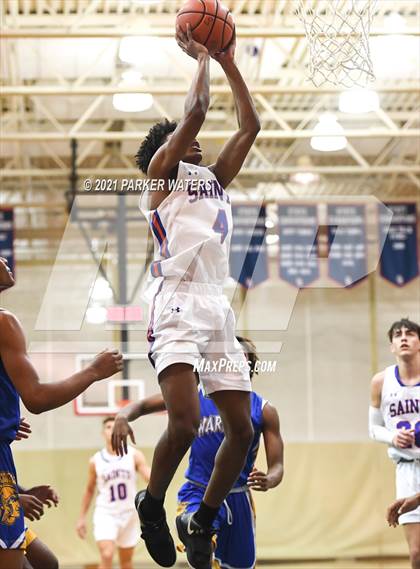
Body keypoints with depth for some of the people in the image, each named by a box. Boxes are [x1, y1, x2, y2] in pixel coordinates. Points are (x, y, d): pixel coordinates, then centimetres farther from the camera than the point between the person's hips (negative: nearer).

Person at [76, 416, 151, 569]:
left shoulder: (134, 455, -4)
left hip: (128, 514, 1)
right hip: (105, 514, -1)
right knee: (106, 556, -20)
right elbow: (89, 490, 10)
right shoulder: (96, 461, -1)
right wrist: (82, 518, 9)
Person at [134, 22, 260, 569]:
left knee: (243, 430, 3)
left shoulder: (214, 177, 25)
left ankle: (201, 522, 20)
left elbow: (250, 126, 22)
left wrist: (229, 62, 21)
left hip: (219, 308, 7)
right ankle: (152, 504, 3)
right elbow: (196, 109, -5)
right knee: (184, 423, -23)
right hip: (178, 304, -7)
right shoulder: (161, 170, 7)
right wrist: (202, 56, 9)